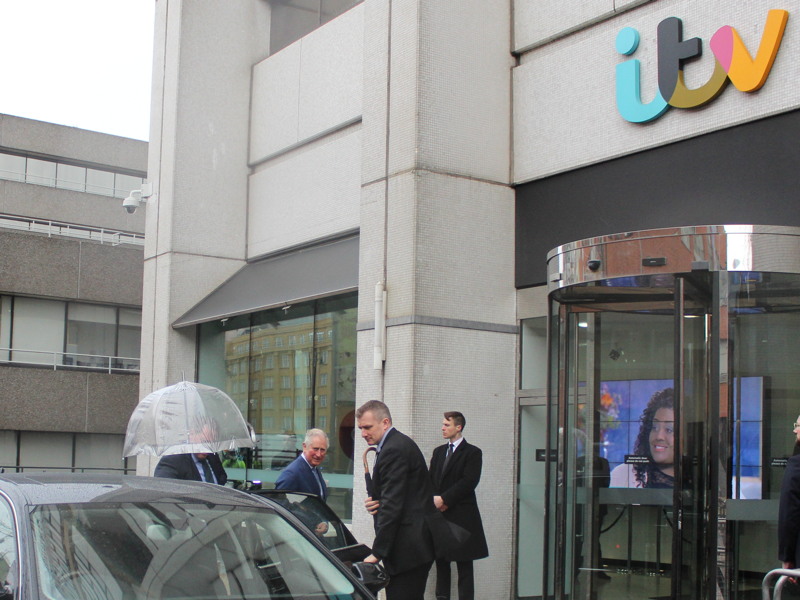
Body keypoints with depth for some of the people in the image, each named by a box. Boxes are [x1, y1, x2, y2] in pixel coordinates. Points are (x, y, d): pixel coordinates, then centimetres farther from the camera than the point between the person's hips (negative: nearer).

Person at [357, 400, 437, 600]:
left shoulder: (394, 450, -15)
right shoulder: (400, 443, 17)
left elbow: (392, 506, -19)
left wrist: (377, 552, -18)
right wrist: (375, 502, 1)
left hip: (408, 548, -10)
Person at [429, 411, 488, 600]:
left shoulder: (472, 452, -2)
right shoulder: (438, 452, 17)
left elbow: (469, 482, -12)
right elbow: (431, 479, 14)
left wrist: (444, 499, -15)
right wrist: (434, 500, -5)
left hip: (461, 516, -6)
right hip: (439, 514, 6)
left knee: (464, 564, -2)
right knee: (441, 561, 8)